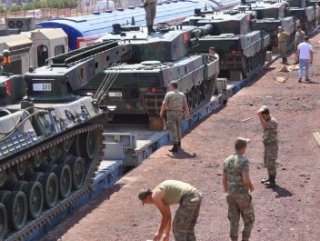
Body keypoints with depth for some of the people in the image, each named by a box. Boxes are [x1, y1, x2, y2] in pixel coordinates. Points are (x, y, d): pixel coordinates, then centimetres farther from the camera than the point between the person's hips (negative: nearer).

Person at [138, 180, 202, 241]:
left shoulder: (155, 196, -2)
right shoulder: (162, 193, 27)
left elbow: (166, 216, 2)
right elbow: (168, 216, 32)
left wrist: (159, 233, 14)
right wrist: (166, 234, 36)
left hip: (189, 199, -10)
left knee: (178, 228, 4)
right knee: (188, 229, 20)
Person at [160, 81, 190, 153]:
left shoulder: (169, 94, -10)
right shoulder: (182, 94, 4)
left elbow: (164, 104, -12)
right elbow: (186, 106, 2)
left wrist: (161, 112, 1)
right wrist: (187, 114, 12)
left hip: (171, 113, -5)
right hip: (179, 113, 5)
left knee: (172, 130, -3)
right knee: (178, 128, 24)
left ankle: (175, 147, -8)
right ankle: (178, 143, 39)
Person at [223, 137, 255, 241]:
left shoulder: (227, 161, 2)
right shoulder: (244, 160, -18)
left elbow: (224, 179, 8)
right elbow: (246, 179, -25)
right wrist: (251, 187, -3)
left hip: (231, 195, 6)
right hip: (243, 195, -6)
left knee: (234, 221, 13)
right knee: (249, 220, 10)